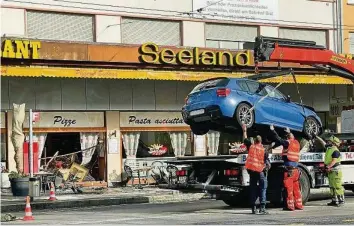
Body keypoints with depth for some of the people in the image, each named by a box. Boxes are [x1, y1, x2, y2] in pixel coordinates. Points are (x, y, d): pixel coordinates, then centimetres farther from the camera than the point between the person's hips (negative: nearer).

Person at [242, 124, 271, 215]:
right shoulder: (264, 150, -6)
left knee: (253, 189, 11)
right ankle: (262, 208, -11)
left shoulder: (251, 146, 1)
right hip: (261, 171, -3)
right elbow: (268, 163, -8)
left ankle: (254, 208, 10)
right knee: (263, 188, 0)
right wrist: (267, 167, 13)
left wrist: (244, 130, 32)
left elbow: (245, 139, 20)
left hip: (252, 170, 3)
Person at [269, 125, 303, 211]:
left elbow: (278, 139, -8)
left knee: (289, 188, -4)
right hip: (296, 168, 7)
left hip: (289, 169, -7)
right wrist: (289, 132, 50)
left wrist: (272, 130, 3)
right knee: (296, 188, 13)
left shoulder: (287, 143, -6)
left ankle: (290, 206, -4)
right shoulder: (297, 143, 13)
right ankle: (299, 205, 16)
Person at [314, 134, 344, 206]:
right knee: (332, 187, 12)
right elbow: (322, 142, 25)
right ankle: (334, 200, 17)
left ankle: (341, 200, -5)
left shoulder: (335, 151, -15)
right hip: (330, 171, 10)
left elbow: (334, 161, -24)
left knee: (337, 186, -8)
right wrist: (316, 136, 28)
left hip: (335, 171, -10)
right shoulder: (328, 148, 12)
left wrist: (328, 166, -36)